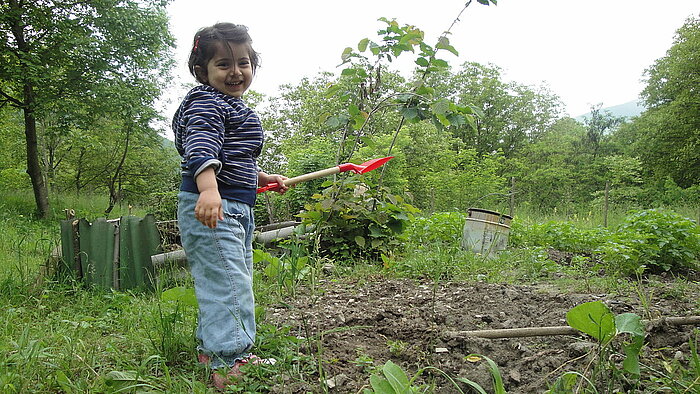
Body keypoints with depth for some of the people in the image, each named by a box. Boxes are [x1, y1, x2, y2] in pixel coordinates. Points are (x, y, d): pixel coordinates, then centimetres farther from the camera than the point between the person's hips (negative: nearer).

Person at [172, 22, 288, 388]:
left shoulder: (235, 108, 21)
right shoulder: (206, 103, -11)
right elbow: (201, 148, -30)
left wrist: (263, 178, 34)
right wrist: (208, 189, -45)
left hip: (236, 209, 11)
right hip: (210, 207, -11)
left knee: (235, 280, 18)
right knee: (227, 282, -13)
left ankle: (209, 348, 32)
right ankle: (228, 364, -8)